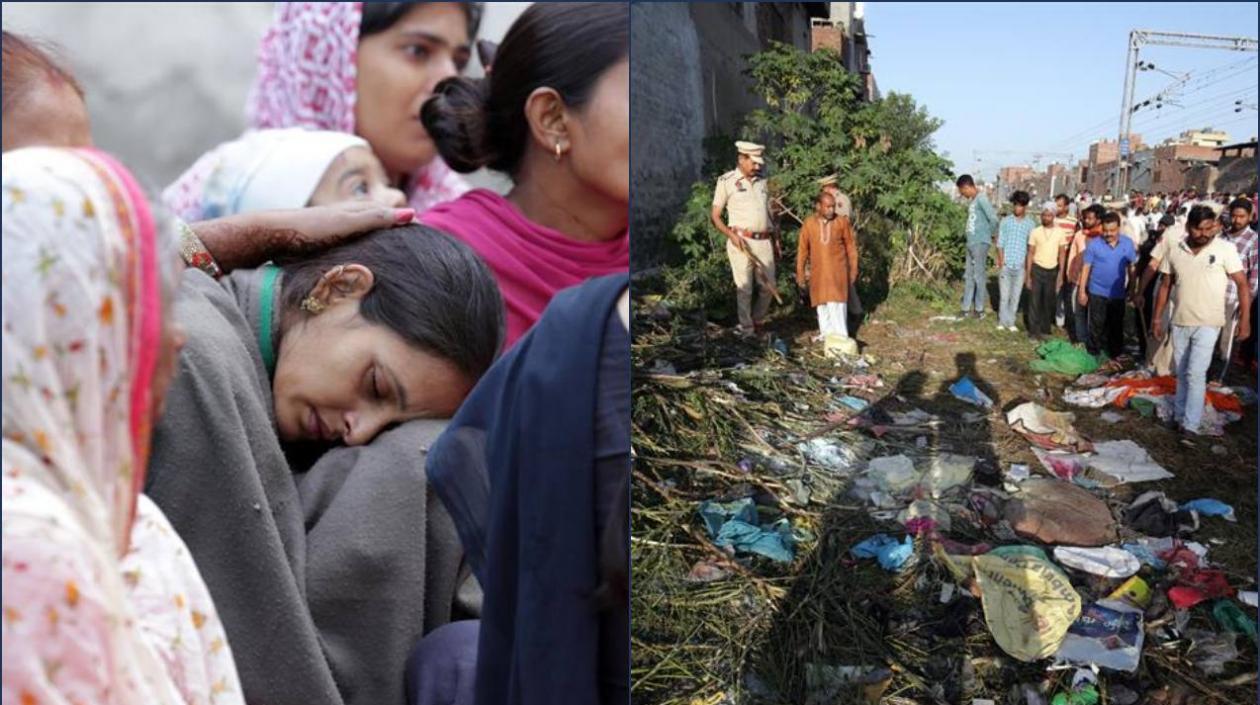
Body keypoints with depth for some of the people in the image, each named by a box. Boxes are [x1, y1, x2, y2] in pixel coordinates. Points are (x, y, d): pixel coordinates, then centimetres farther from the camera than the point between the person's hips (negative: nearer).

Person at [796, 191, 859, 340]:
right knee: (822, 303, 9)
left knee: (836, 301, -8)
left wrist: (853, 269, 4)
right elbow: (802, 249, 3)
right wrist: (800, 272, 3)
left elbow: (851, 246, 3)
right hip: (818, 270, 2)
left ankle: (840, 335, -5)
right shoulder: (809, 224, -2)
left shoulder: (842, 222, -5)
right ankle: (826, 332, 21)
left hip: (837, 270, -2)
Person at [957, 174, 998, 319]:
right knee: (969, 276, 12)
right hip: (971, 243, 9)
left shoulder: (981, 199, -15)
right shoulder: (971, 200, 14)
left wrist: (989, 235, -6)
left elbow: (993, 219, -20)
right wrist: (967, 232, 7)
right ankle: (966, 308, 18)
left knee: (979, 276, -2)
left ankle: (979, 309, 7)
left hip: (980, 243, -9)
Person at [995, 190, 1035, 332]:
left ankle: (1011, 322, 14)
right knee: (1004, 295, 2)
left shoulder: (1030, 224, 2)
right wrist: (1001, 262, -6)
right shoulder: (1005, 221, 2)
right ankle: (1002, 321, 11)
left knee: (1016, 295, 6)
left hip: (1020, 266, 1)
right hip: (1005, 265, 0)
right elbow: (1000, 243, 2)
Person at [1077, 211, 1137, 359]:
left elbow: (1131, 268, 7)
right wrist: (1082, 291, -7)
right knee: (1097, 326, 4)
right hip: (1097, 293, -2)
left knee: (1117, 326, 12)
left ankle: (1115, 355, 25)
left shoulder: (1128, 244, -1)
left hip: (1118, 294, 2)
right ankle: (1093, 355, 15)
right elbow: (1086, 268, -6)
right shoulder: (1094, 244, -9)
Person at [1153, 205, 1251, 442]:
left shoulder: (1225, 249, -9)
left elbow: (1242, 284, -7)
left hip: (1208, 324, -4)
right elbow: (1165, 286, 9)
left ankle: (1190, 425, -6)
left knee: (1196, 373, -10)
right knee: (1181, 373, 15)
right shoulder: (1175, 251, 1)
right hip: (1179, 322, 4)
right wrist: (1157, 318, 9)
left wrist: (1245, 318, -13)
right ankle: (1179, 414, 29)